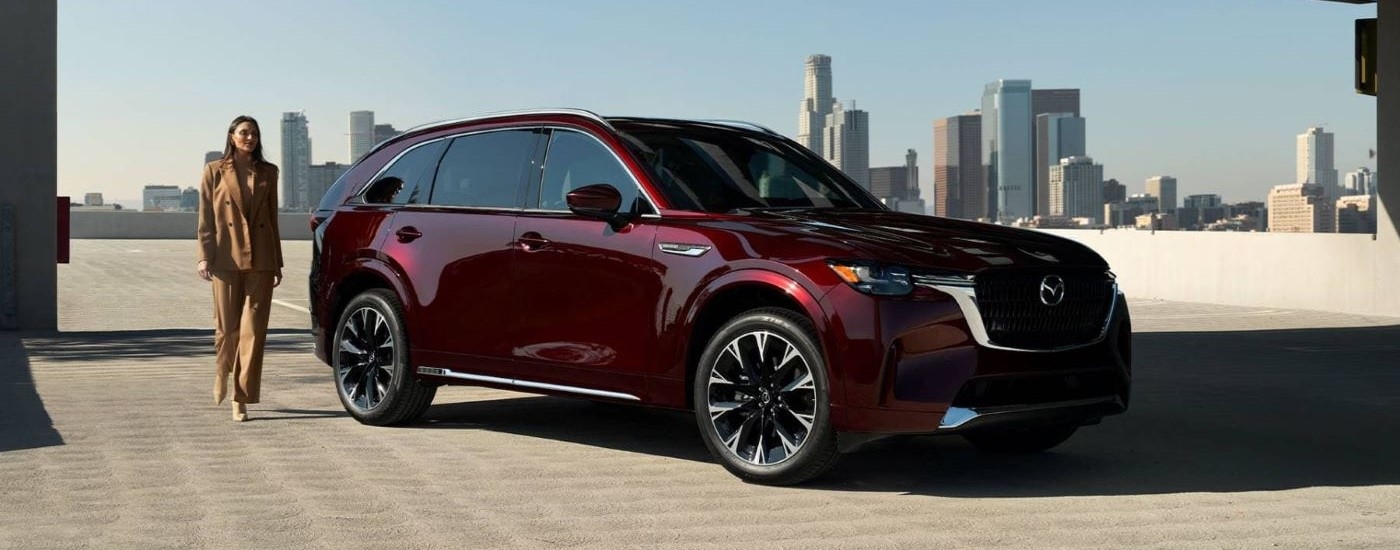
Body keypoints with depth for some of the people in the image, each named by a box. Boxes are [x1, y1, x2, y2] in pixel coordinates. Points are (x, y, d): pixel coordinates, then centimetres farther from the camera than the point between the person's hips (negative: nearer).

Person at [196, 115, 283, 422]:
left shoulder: (268, 173, 11)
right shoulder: (215, 171, 5)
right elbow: (206, 218, 2)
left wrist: (277, 262, 12)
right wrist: (204, 256, -8)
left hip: (260, 260, 1)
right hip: (227, 258, -1)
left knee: (253, 330, -4)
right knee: (227, 326, 5)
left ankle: (241, 401, -1)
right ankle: (222, 375, 36)